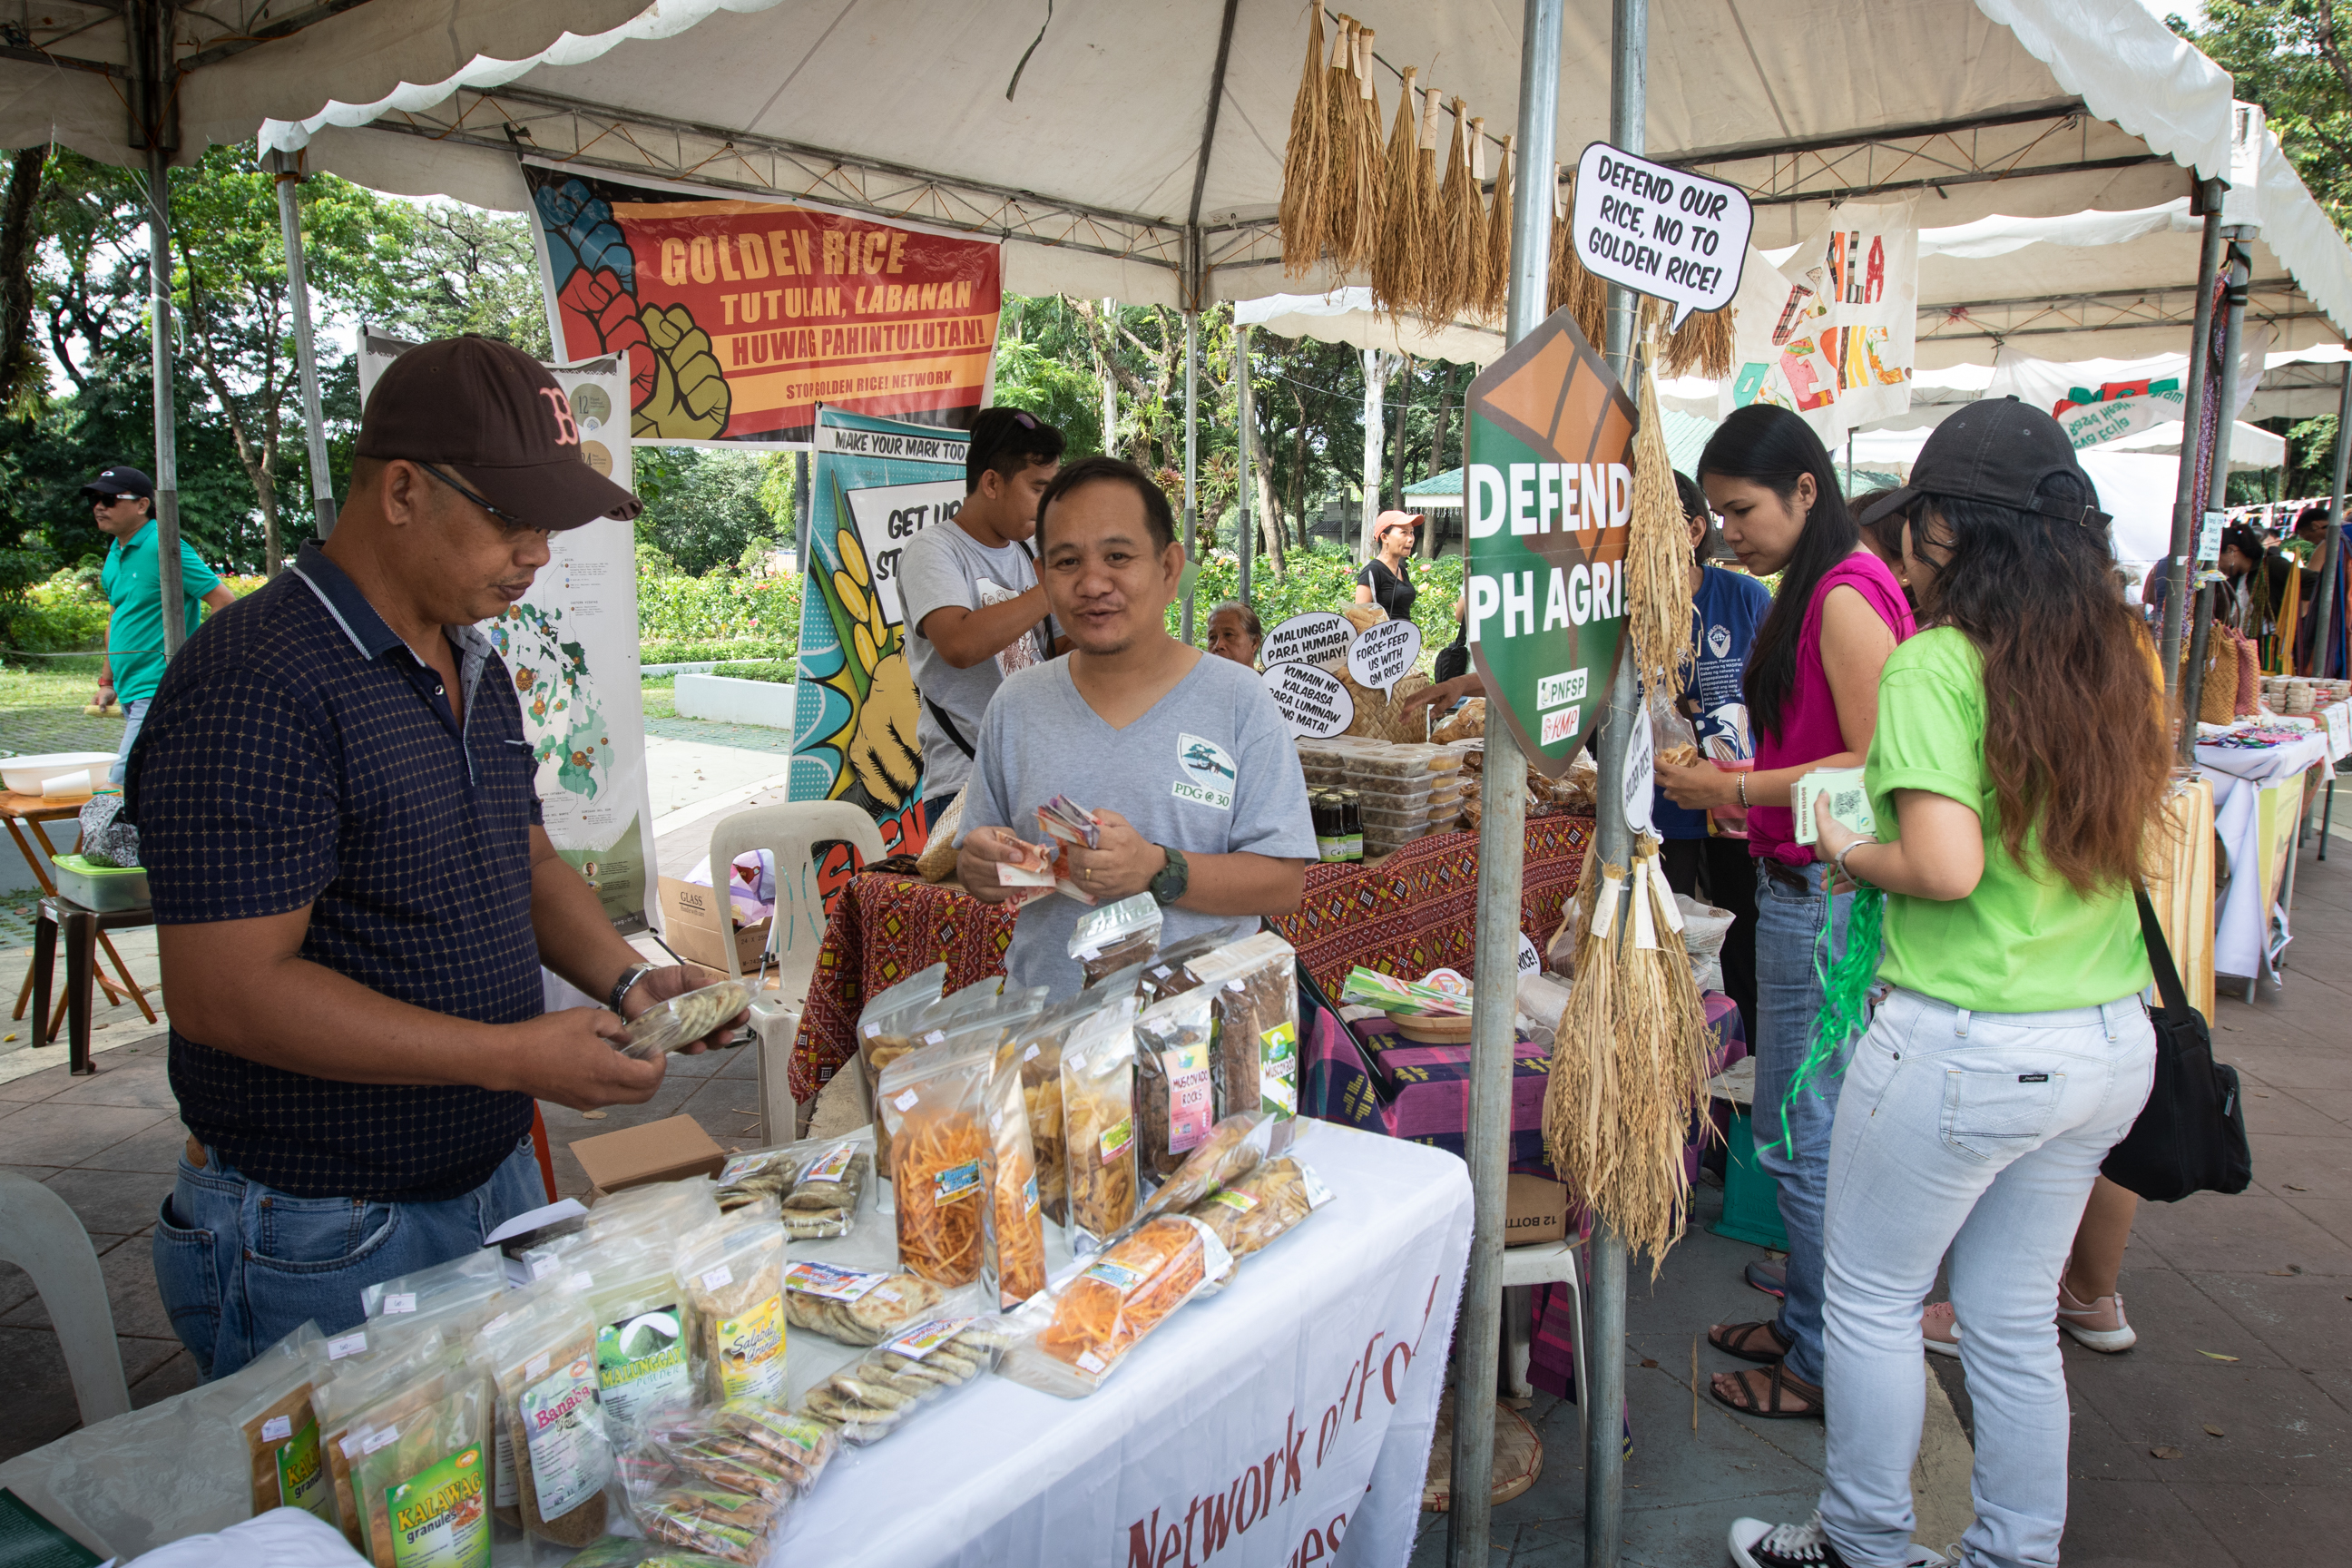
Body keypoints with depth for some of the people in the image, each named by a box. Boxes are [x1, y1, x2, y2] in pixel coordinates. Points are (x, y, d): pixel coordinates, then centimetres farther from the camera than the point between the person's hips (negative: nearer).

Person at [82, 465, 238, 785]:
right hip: (131, 692, 9)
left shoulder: (162, 547, -13)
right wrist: (107, 681, 21)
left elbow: (225, 603, -16)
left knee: (122, 784, -15)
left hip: (159, 691, -9)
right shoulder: (116, 551, 15)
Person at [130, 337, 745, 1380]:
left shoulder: (476, 668, 7)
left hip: (498, 1183, 8)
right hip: (319, 1244, -8)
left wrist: (623, 979, -2)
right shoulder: (254, 690, -22)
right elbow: (227, 989, -25)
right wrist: (512, 1055, -24)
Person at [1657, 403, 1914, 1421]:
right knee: (1814, 1130, 18)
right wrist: (1737, 790, 10)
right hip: (1805, 887, 10)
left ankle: (1826, 1369, 16)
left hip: (1823, 897, -10)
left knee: (1801, 1138, 1)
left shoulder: (1845, 597, -17)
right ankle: (1806, 1324, 32)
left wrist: (1735, 789, -18)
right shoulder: (1822, 589, 14)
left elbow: (1874, 765, -22)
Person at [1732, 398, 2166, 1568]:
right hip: (2111, 1043, 7)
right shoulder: (2117, 658, 4)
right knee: (2016, 1319, 19)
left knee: (1871, 1296, 13)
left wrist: (1851, 854, -5)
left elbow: (1946, 866, -23)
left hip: (1965, 1044, -7)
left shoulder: (1936, 664, -16)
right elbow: (2129, 833, 9)